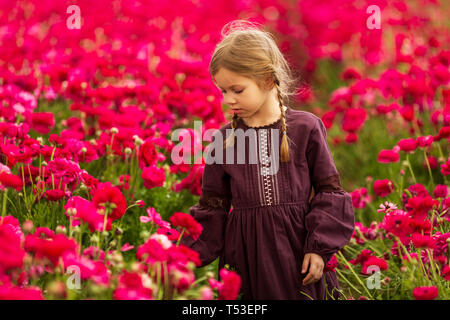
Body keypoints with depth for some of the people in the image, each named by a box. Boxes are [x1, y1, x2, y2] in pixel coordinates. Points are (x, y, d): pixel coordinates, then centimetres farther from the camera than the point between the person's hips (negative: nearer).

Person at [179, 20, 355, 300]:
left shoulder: (306, 128, -1)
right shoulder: (224, 139, 5)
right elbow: (212, 210, 9)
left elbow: (329, 193, 4)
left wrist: (320, 248, -5)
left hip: (297, 249, -1)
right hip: (246, 260, 2)